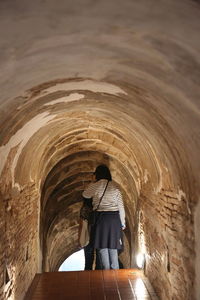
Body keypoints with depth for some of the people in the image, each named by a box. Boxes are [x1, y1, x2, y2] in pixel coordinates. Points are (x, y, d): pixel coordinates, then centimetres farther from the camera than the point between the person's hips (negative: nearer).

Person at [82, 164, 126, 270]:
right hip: (114, 218, 3)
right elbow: (121, 206, 5)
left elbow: (85, 195, 17)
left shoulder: (94, 186, -2)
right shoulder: (115, 186, 5)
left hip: (101, 217, -3)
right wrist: (122, 223, 11)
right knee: (113, 249, 9)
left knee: (103, 248, 1)